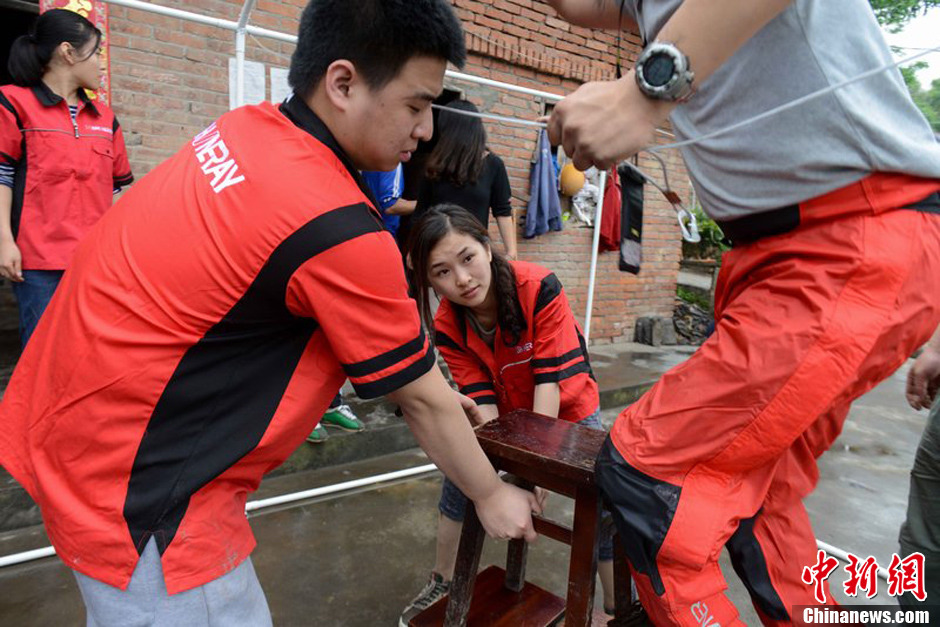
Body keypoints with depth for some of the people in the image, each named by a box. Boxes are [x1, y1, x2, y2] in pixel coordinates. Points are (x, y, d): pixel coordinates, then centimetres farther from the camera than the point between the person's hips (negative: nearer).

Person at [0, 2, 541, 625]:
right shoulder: (339, 229, -27)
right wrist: (492, 497, 4)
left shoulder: (243, 128, -2)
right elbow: (424, 403, -14)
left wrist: (440, 396, 12)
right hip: (134, 487, -8)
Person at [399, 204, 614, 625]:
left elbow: (550, 379, -32)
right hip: (506, 415, 3)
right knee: (460, 475, -2)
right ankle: (442, 585, 22)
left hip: (567, 412, -3)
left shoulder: (539, 287, -32)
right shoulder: (446, 326, -20)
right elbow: (481, 400, -22)